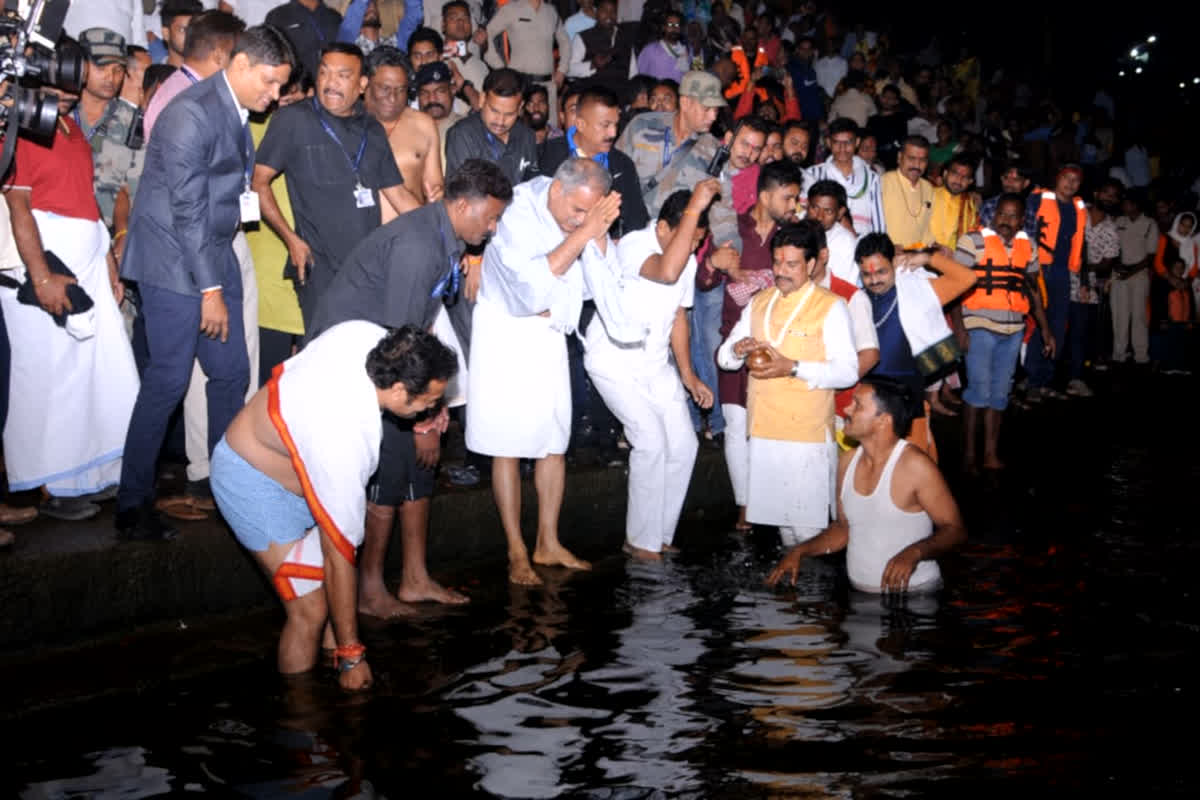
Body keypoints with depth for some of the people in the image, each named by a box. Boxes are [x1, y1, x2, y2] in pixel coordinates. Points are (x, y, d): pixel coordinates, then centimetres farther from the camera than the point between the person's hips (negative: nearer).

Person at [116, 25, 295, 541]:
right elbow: (187, 208, -19)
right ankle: (132, 505, 5)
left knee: (231, 373, 10)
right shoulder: (192, 113, -17)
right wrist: (210, 289, -18)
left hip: (215, 254, 9)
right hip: (174, 260, -9)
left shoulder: (238, 113, 10)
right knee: (168, 380, -7)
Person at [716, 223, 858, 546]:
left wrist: (793, 368, -22)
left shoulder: (831, 307, -3)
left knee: (807, 527, -5)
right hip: (764, 431, 5)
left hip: (808, 434, -5)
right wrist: (737, 350, -10)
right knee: (780, 518, 13)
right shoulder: (759, 302, 14)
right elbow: (724, 357, 13)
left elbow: (848, 370, -12)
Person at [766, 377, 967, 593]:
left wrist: (914, 552, -27)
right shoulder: (848, 461, 8)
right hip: (858, 593, 6)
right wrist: (800, 551, 6)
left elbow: (955, 530, -10)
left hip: (912, 594, -6)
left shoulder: (916, 466, -13)